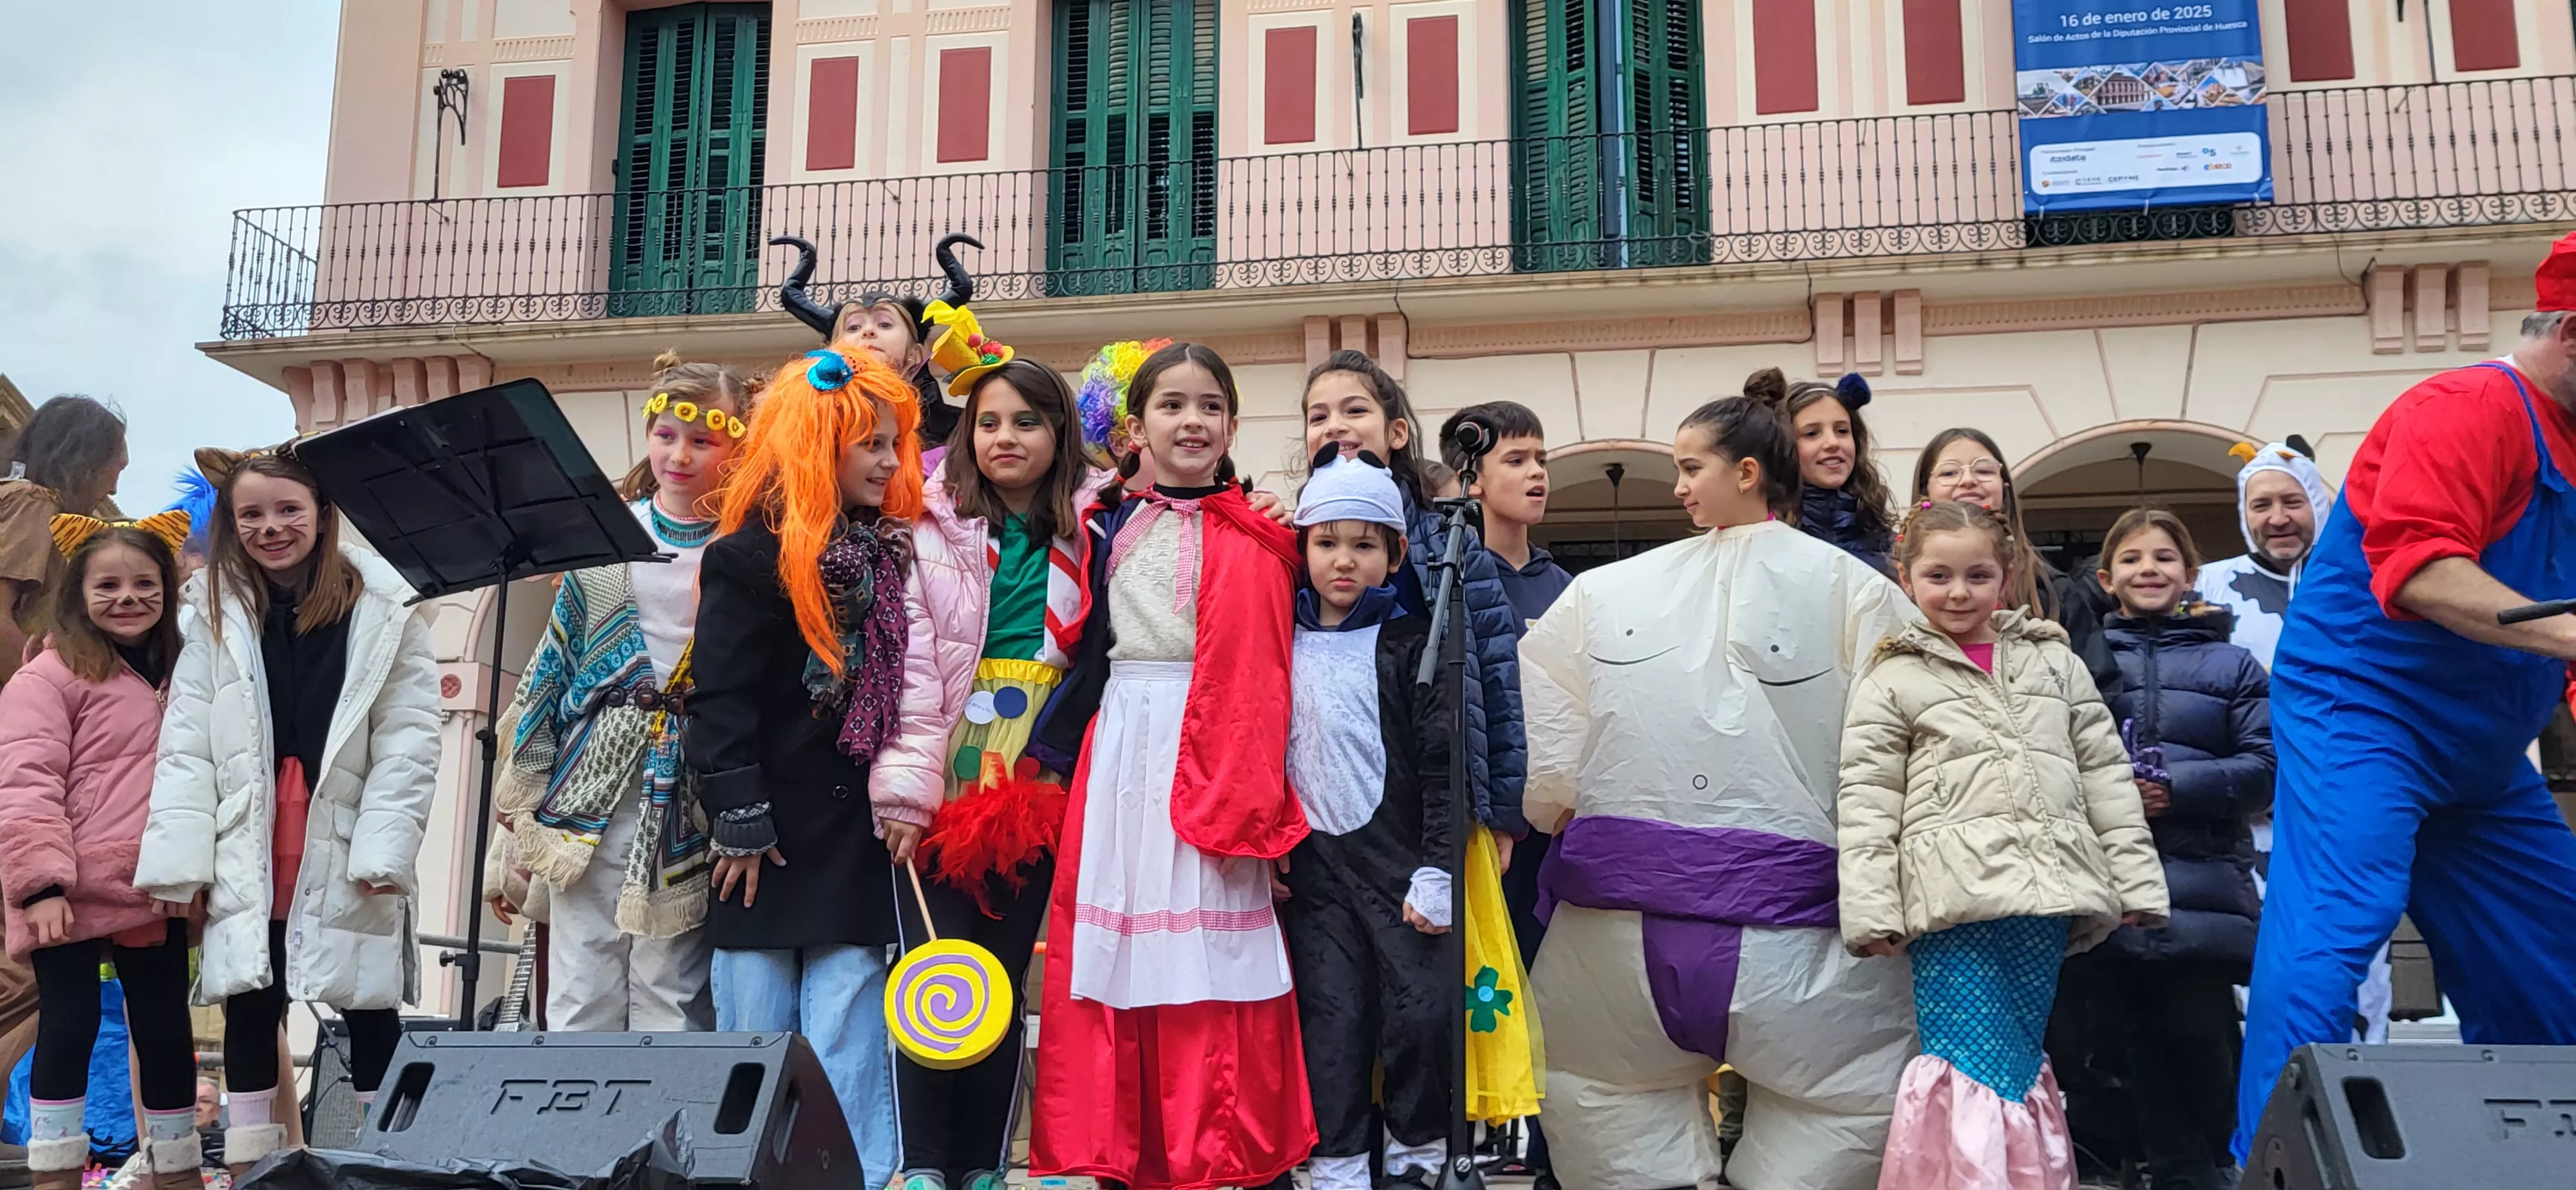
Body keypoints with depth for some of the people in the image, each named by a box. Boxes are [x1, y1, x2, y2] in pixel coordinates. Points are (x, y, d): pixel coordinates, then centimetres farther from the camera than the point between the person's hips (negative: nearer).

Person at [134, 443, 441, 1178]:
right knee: (248, 1009, 8)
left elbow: (408, 742, -7)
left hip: (347, 853, -2)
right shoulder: (211, 614, 5)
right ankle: (250, 1165, 21)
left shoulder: (385, 608, -3)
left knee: (368, 1006, 5)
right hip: (249, 854, 2)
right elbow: (187, 747, 0)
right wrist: (179, 857, -8)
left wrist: (385, 847, -15)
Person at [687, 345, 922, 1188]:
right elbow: (719, 699, -10)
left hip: (858, 831, 4)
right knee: (757, 1030, 7)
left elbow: (906, 687, 10)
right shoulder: (750, 555, -7)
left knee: (846, 1035, 3)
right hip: (771, 831, -3)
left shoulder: (891, 554, 9)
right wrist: (738, 821, -12)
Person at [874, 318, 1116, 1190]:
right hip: (943, 787, -2)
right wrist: (905, 787, -11)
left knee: (1005, 980, 5)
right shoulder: (934, 530, 1)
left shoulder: (1088, 535, 8)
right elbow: (909, 664, -6)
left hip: (1039, 791, 2)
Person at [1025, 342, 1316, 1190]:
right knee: (1112, 955, 3)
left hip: (1212, 760, -4)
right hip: (1118, 755, 4)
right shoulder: (1110, 529, 13)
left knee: (1206, 956, -5)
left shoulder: (1255, 540, 0)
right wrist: (1050, 758, 14)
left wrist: (1249, 796, -15)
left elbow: (1261, 683, -7)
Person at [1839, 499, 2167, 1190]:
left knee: (2021, 1063, 7)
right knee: (1976, 1078, -11)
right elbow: (1868, 804, 3)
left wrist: (2135, 883, 7)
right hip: (1954, 902, -3)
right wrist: (1871, 914, -7)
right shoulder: (1890, 680, 9)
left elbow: (2105, 774, 16)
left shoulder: (2054, 661, 18)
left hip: (2045, 899, 3)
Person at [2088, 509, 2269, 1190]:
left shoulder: (2231, 665, 11)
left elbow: (2265, 763, 2)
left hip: (2203, 884, 0)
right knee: (2144, 1038, 3)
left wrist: (2176, 790, -11)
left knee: (2199, 1031, -6)